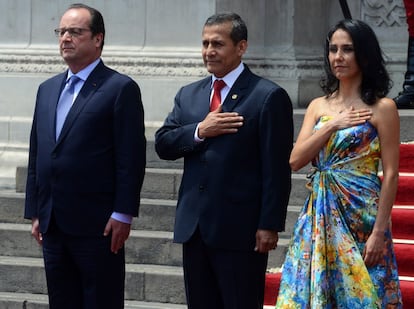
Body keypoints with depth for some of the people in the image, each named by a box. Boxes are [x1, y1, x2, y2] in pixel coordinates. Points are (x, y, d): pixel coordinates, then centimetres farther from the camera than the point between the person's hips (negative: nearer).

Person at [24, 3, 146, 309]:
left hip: (98, 226, -7)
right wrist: (35, 212, 13)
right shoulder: (47, 89, 16)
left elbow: (132, 158, -10)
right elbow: (36, 155, 18)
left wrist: (123, 214, -14)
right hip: (53, 225, 7)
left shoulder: (121, 88, -5)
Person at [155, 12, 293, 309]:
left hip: (240, 229, -6)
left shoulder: (269, 97, -6)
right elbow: (163, 144, 7)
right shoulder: (189, 95, 15)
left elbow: (276, 170, -10)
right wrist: (199, 131, -11)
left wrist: (270, 225, -15)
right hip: (194, 227, 6)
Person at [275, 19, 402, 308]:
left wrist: (380, 232, -14)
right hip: (320, 216, 5)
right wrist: (333, 125, -7)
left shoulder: (381, 108, -3)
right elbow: (296, 160, 2)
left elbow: (390, 174, -7)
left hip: (360, 215, -5)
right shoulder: (319, 106, 11)